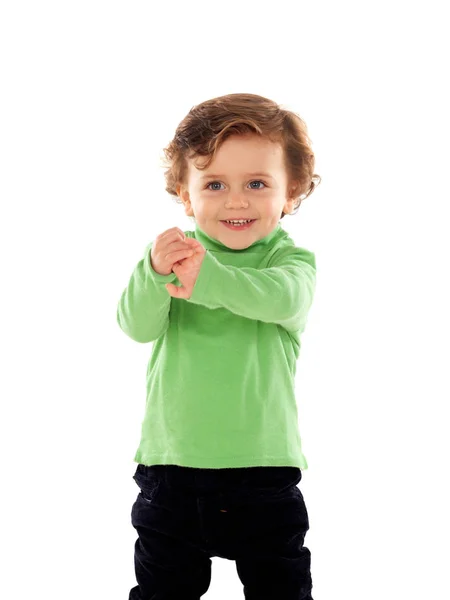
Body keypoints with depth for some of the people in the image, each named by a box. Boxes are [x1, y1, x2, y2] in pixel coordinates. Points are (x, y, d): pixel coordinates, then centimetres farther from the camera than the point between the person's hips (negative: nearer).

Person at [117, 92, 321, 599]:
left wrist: (207, 280, -42)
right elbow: (137, 325, -14)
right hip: (170, 465, 1)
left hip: (264, 468, -1)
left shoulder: (292, 259, -5)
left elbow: (284, 297, -27)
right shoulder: (174, 253, -1)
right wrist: (155, 274, -35)